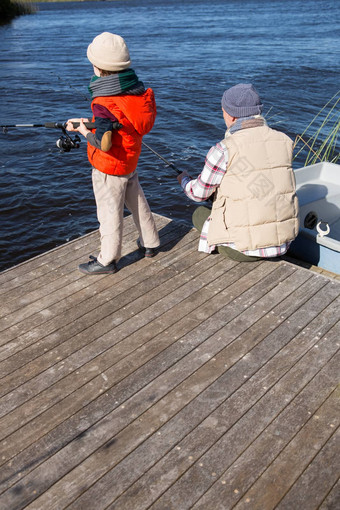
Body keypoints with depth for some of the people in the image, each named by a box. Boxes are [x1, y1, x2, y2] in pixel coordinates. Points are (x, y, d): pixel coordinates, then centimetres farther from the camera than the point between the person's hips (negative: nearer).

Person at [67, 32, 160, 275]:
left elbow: (103, 143, -30)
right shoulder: (137, 88, -2)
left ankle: (107, 260, 17)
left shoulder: (104, 103, -26)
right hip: (131, 159, 8)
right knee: (137, 201, 22)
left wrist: (84, 131, -12)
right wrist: (90, 122, 8)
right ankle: (150, 243, 36)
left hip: (109, 167, -8)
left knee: (110, 211, 3)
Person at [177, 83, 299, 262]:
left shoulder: (224, 150, -15)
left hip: (244, 249, -5)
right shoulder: (284, 141, 2)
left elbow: (199, 193, -1)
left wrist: (184, 179, 22)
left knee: (200, 214, 23)